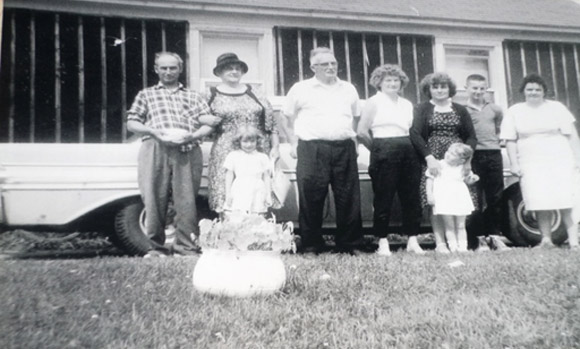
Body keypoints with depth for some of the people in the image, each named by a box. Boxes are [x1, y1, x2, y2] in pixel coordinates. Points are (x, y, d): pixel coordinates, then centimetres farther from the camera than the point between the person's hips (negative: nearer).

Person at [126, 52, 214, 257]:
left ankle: (185, 248, -5)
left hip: (188, 150, 0)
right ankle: (156, 247, 0)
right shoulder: (146, 95, 24)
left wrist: (192, 136, -6)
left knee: (186, 201, -8)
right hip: (155, 149, 0)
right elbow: (131, 123, 13)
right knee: (154, 200, -6)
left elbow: (208, 124, 14)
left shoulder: (193, 97, 25)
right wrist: (153, 132, -6)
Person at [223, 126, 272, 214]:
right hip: (238, 195, -1)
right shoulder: (233, 156, 7)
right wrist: (228, 194, 4)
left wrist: (268, 195, 6)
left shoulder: (262, 157, 10)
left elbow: (266, 177, 10)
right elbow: (229, 176, 8)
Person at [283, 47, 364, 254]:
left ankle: (350, 245, 10)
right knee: (311, 198, -4)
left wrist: (354, 142, 14)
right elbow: (290, 118, 11)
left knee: (348, 198, 2)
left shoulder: (349, 89, 18)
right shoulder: (300, 89, 9)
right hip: (312, 148, -3)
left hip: (344, 148, 3)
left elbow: (356, 118, 25)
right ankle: (311, 246, 5)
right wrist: (294, 144, 2)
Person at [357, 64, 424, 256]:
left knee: (412, 197, 4)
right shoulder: (374, 102, 2)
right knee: (383, 199, -2)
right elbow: (361, 132, -4)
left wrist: (412, 148, 4)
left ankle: (412, 240, 11)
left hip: (409, 152, 5)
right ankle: (382, 242, 6)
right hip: (384, 152, -5)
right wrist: (378, 149, 4)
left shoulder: (407, 104, 18)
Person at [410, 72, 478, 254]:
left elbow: (471, 137, 11)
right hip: (433, 160, -2)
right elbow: (415, 134, -5)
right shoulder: (422, 109, 8)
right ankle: (440, 242, -6)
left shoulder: (460, 110, 16)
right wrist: (429, 157, -17)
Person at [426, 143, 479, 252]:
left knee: (460, 226, 8)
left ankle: (462, 247, 14)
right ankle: (453, 247, 6)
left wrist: (473, 178, -1)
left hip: (460, 200, 3)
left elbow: (468, 180, 21)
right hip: (444, 201, -2)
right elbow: (430, 179, -1)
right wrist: (429, 194, -8)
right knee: (449, 226, 1)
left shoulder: (463, 169, 6)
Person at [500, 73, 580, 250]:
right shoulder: (514, 111, 10)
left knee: (565, 202, -8)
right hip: (531, 165, 0)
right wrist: (514, 164, -1)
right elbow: (510, 141, 6)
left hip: (559, 161, 0)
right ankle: (546, 239, 0)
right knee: (540, 203, -6)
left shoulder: (557, 107, 10)